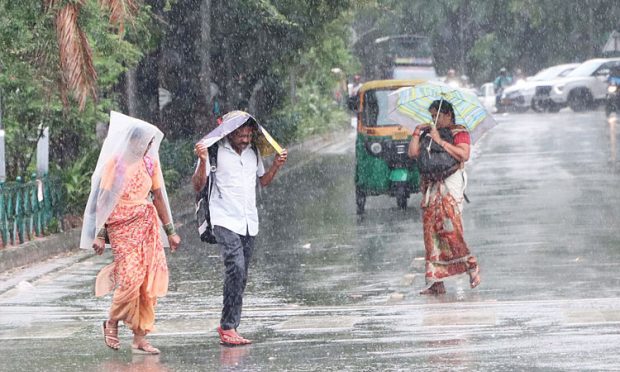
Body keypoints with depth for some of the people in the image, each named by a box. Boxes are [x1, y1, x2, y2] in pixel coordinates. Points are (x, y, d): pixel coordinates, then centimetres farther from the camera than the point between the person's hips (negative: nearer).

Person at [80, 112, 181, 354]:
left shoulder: (150, 163, 8)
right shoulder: (115, 162, -7)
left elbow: (158, 197, 14)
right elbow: (103, 200, -7)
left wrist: (170, 231, 14)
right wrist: (100, 234, -12)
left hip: (147, 223, 5)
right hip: (121, 225, -5)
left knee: (149, 279, -2)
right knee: (130, 277, -15)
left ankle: (140, 338, 3)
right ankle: (112, 323, 10)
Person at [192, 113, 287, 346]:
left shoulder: (253, 152, 11)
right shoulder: (215, 152, -7)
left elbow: (263, 181, 26)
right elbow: (198, 187, -8)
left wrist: (276, 166, 9)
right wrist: (203, 161, -23)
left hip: (249, 223, 6)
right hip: (225, 221, -6)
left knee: (241, 276, 6)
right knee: (236, 268, -22)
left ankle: (228, 326, 15)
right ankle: (228, 328, -22)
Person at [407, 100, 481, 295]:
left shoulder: (459, 132, 1)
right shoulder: (428, 133, 18)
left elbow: (464, 155, -15)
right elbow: (413, 153, 13)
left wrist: (441, 142, -15)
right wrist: (416, 134, 6)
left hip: (450, 184, -6)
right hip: (431, 187, 6)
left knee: (450, 228, -17)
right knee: (431, 231, 1)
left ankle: (471, 266, -1)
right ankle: (436, 282, 2)